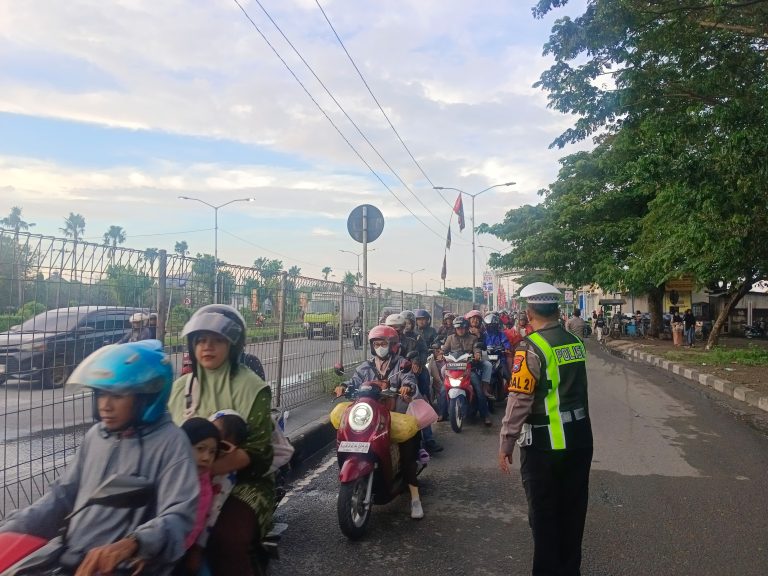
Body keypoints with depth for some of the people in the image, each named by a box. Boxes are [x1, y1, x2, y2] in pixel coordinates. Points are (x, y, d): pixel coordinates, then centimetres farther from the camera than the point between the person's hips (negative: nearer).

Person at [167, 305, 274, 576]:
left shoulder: (251, 387, -5)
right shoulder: (180, 386, 12)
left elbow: (257, 451, -11)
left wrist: (208, 468, -25)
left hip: (242, 482, -4)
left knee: (225, 538, -29)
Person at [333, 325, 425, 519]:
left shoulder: (401, 364, 3)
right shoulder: (366, 367, 14)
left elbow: (409, 380, -14)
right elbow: (355, 380, 1)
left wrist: (408, 387, -38)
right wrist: (344, 386, -21)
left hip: (397, 413, -3)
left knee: (407, 452, -16)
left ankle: (415, 498, -12)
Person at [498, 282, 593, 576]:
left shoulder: (531, 347, -17)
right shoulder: (576, 341, 5)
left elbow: (519, 401, -18)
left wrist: (506, 444, -11)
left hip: (545, 443, -7)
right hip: (580, 437, 7)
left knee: (544, 513, 7)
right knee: (573, 509, 18)